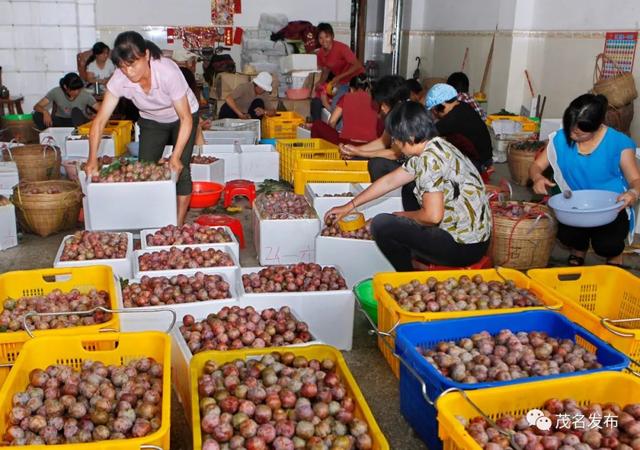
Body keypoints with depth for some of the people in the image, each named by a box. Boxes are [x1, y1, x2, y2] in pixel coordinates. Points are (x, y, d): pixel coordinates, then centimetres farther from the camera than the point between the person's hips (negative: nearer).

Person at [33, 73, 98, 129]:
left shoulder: (85, 95, -18)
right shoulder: (56, 92, -16)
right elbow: (37, 107, -16)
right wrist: (45, 112, -40)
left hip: (78, 123, -1)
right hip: (60, 121, 1)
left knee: (76, 111, -33)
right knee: (37, 115, -24)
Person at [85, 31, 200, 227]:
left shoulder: (168, 72, -38)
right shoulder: (119, 80, -27)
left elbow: (186, 118, -32)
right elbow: (100, 121, -24)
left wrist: (176, 157, -39)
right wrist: (92, 159, -34)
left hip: (182, 118, -3)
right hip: (151, 121, 4)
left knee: (180, 169, -13)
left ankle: (178, 225, -2)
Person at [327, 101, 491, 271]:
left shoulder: (430, 158, -21)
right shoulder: (433, 149, 9)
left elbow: (433, 216, -25)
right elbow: (390, 181, 16)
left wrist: (402, 216, -4)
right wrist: (349, 206, 20)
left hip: (463, 247, -10)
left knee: (382, 224, -5)